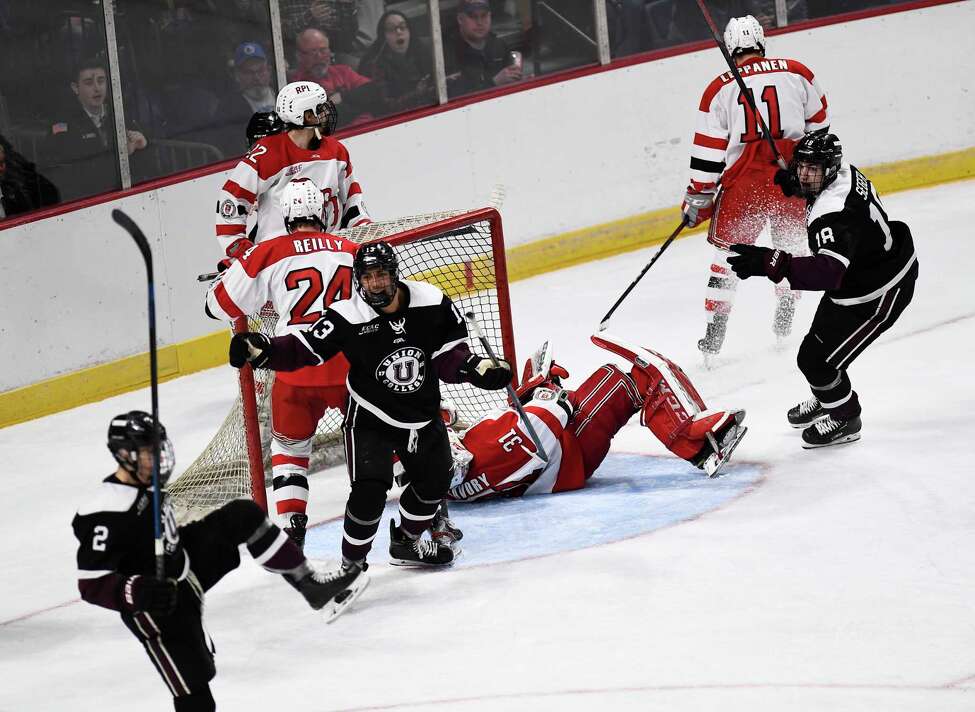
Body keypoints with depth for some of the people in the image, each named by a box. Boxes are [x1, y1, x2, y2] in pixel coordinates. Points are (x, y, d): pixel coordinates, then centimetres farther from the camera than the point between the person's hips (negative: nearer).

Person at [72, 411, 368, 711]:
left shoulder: (145, 482, 0)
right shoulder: (106, 513, -27)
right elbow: (91, 583, -28)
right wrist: (136, 592, -42)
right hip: (156, 610, -8)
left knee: (243, 515, -1)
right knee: (192, 686, -11)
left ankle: (310, 584, 6)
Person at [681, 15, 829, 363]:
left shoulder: (720, 89, 2)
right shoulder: (797, 73, 5)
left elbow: (707, 152, 2)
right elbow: (819, 124, 15)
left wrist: (697, 198, 10)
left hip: (744, 178, -1)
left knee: (727, 248, 11)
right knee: (790, 245, 23)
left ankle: (714, 336, 7)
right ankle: (784, 321, 24)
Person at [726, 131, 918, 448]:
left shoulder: (833, 215, -38)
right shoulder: (843, 171, -9)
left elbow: (827, 273, -51)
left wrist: (771, 263, -58)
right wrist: (793, 183, -1)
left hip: (877, 296, -10)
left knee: (815, 359, -4)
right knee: (820, 339, 25)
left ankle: (845, 420, 22)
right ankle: (826, 400, 52)